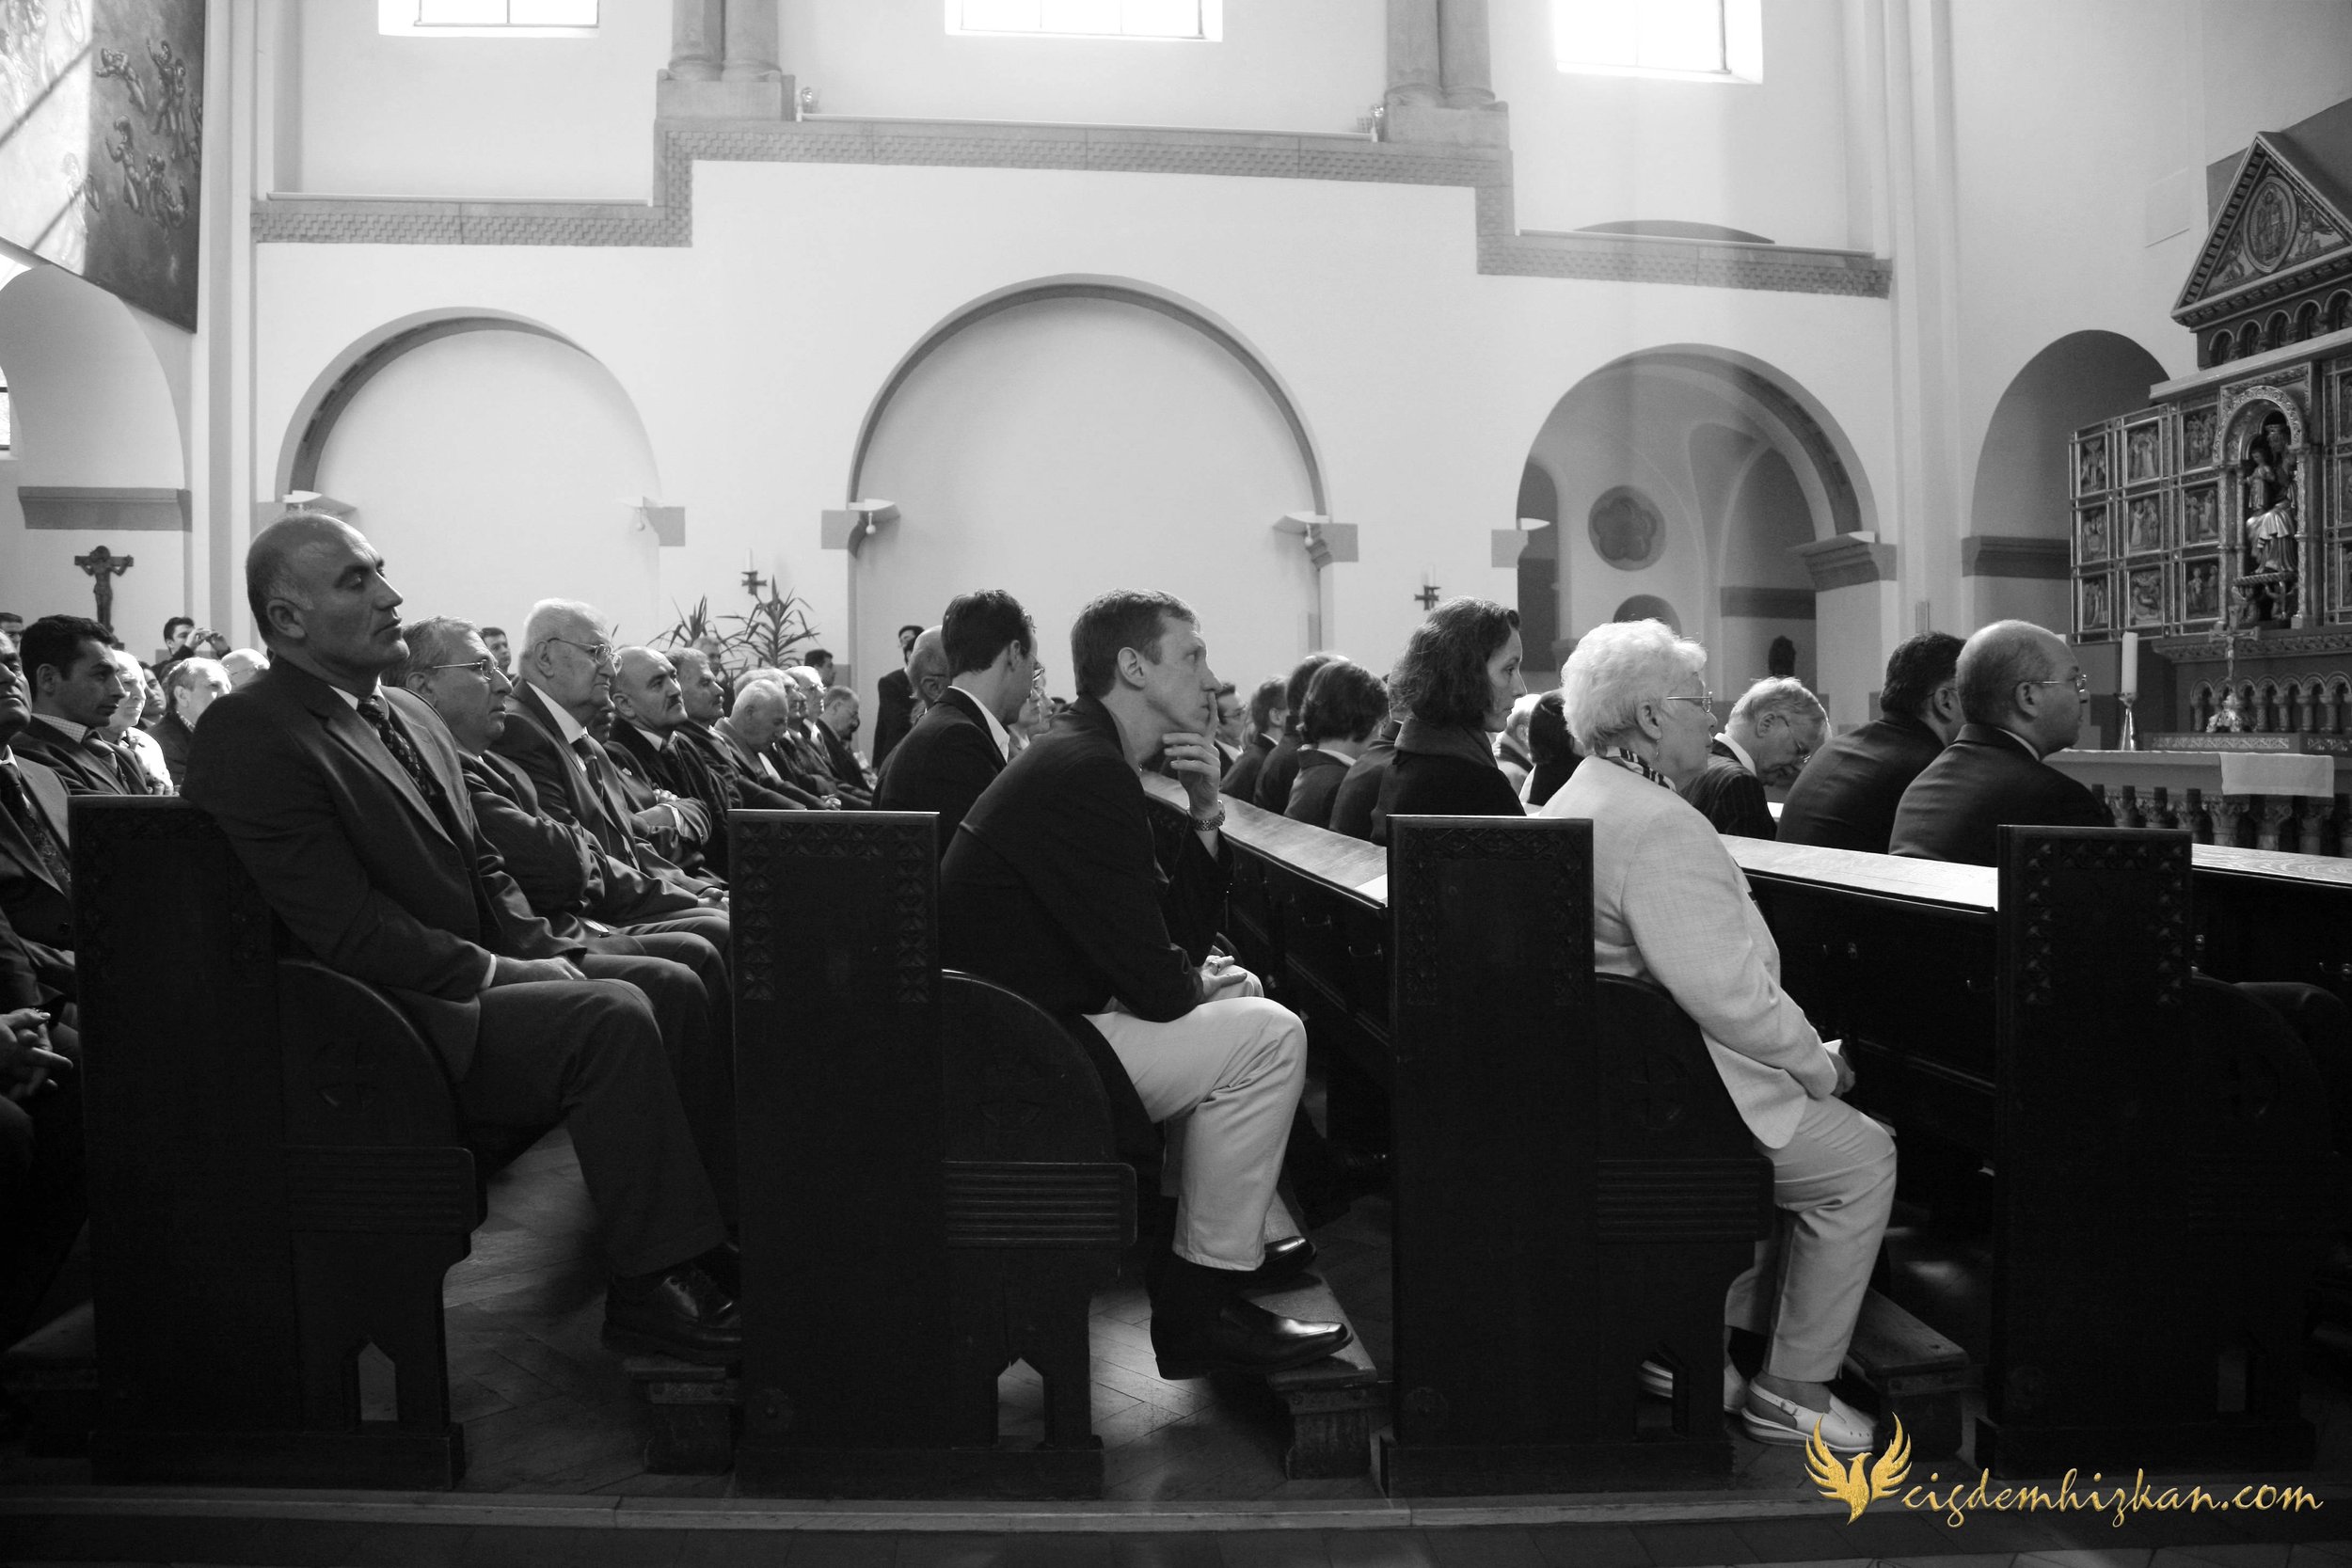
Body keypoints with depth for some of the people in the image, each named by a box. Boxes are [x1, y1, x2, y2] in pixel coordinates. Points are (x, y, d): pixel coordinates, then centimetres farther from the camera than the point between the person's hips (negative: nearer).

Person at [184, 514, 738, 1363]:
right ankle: (649, 1288, -16)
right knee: (614, 1019, -26)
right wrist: (503, 975, -15)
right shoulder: (248, 739, -14)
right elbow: (351, 931, -20)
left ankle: (706, 1248, -3)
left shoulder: (408, 714, 15)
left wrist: (548, 955, 1)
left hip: (478, 978, 9)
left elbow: (481, 863, 18)